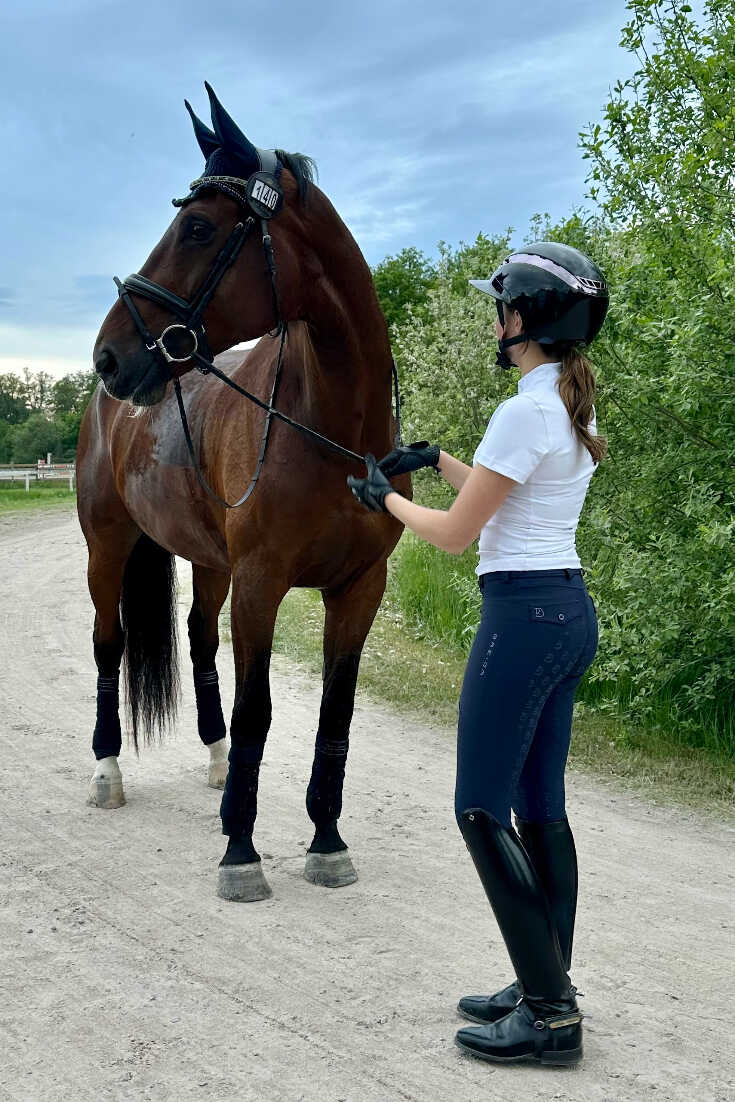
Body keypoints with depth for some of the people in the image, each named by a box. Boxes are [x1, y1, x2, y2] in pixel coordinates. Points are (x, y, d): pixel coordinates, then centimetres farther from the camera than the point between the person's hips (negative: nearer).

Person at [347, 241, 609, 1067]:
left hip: (523, 616, -10)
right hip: (569, 608, 10)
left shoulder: (524, 412, -18)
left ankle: (550, 1014, 3)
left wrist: (386, 499, 4)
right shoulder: (575, 404, 12)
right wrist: (435, 458, 21)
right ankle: (548, 990, 22)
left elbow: (454, 534, -13)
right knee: (540, 806, 14)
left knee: (482, 810, -2)